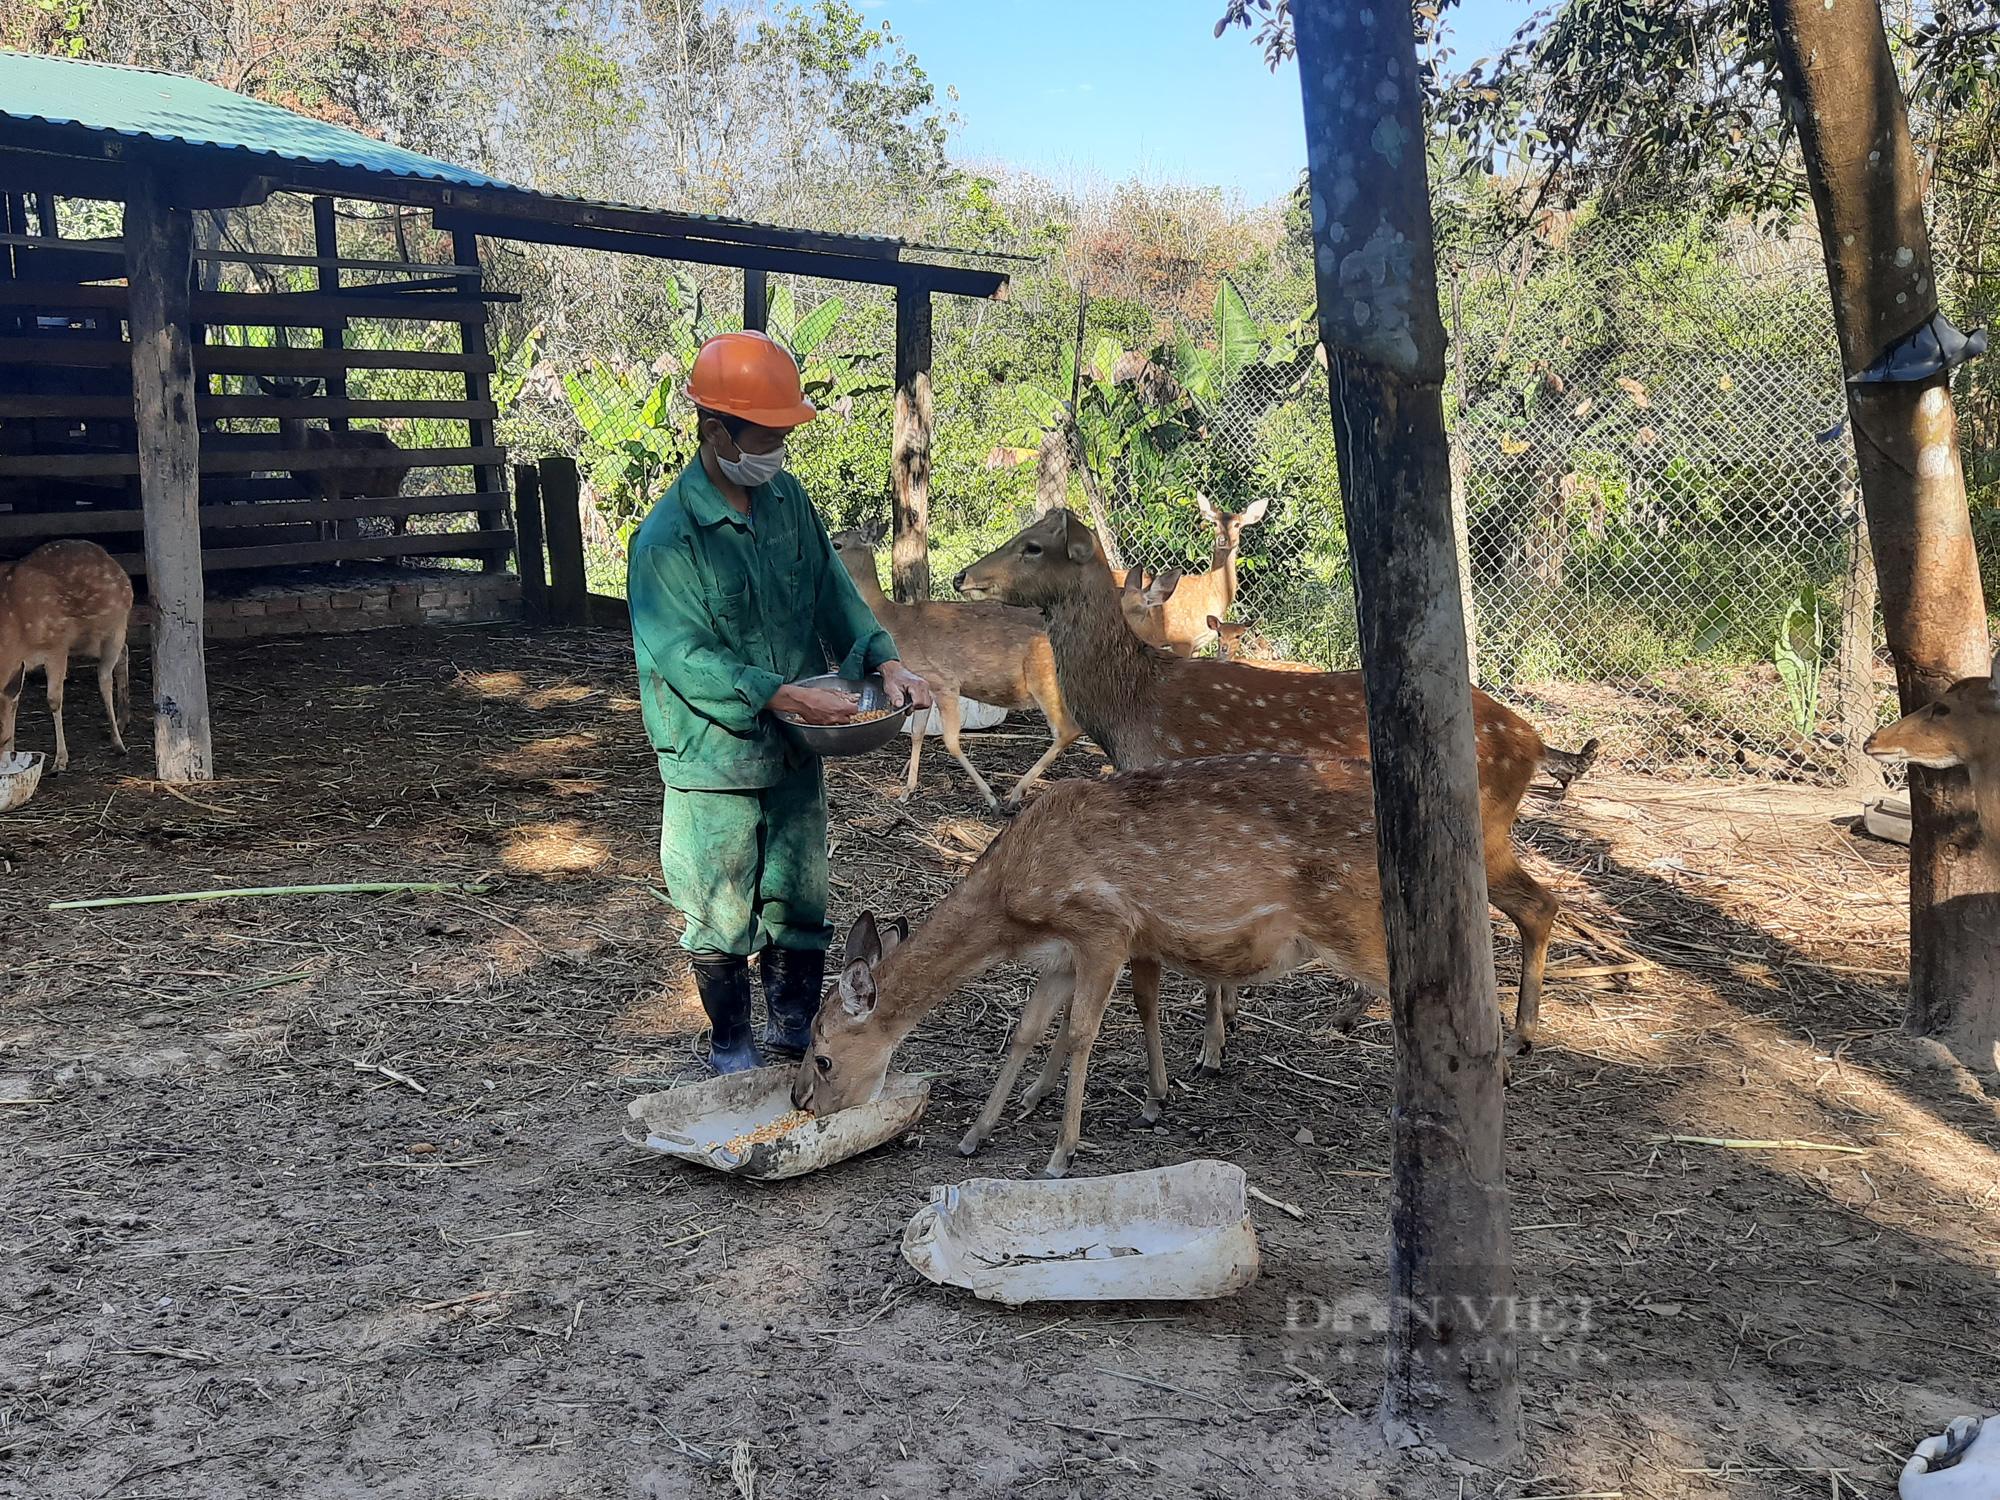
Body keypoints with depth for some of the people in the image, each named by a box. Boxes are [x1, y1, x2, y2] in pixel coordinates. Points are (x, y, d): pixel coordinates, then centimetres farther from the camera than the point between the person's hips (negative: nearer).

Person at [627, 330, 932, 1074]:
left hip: (796, 750, 6)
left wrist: (885, 661, -7)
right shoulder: (667, 537, -18)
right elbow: (686, 660, -21)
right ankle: (733, 1055, 28)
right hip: (715, 760, -6)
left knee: (799, 903, 16)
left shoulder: (787, 497, 2)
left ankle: (796, 1039, 35)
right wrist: (785, 696, -27)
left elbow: (832, 591, 8)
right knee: (722, 917, 9)